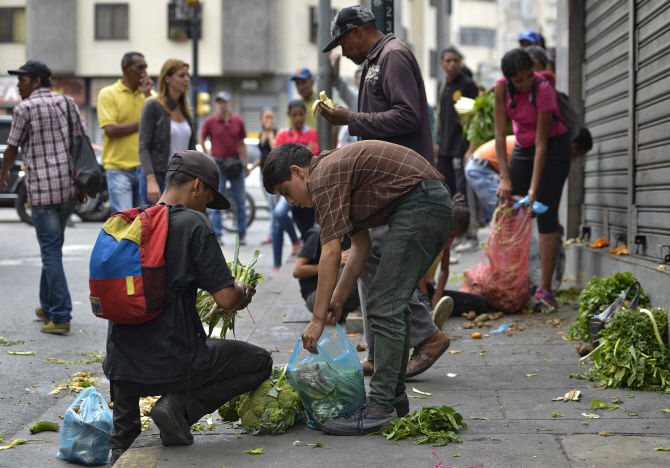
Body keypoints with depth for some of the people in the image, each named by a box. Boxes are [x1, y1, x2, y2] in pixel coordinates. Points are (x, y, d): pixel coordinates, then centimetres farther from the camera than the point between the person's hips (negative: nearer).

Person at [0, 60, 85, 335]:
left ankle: (60, 317, -8)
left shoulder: (25, 108, -5)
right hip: (69, 187, 6)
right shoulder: (67, 102, 10)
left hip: (42, 189, -6)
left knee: (51, 252, -5)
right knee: (53, 248, 19)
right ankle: (47, 307, 28)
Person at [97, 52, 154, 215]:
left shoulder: (149, 94, 12)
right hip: (119, 168, -5)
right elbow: (111, 130, -12)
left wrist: (147, 95, -5)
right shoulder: (108, 94, -1)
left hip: (144, 167, 5)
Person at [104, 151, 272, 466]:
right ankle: (181, 405, -2)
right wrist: (242, 291, 12)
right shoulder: (193, 224, -9)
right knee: (260, 362, 15)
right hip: (170, 363, -6)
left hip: (122, 366, 6)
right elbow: (226, 299, -13)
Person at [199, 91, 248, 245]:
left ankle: (242, 234, 12)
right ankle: (217, 235, 6)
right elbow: (201, 140, 11)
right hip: (218, 164, -1)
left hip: (235, 163, 2)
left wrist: (245, 165, 8)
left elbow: (242, 143, 10)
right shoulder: (210, 121, -1)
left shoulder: (238, 121, 4)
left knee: (240, 201, 4)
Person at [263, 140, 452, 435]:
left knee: (385, 308, -11)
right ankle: (394, 397, 22)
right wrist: (338, 299, 18)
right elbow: (361, 245, 23)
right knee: (392, 306, 16)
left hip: (418, 204, -11)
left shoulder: (323, 177, -8)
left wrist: (318, 319, -9)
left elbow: (331, 253, -13)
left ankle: (381, 408, -13)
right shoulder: (338, 168, 22)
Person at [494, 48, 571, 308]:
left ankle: (545, 288, -12)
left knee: (546, 215, -12)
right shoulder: (502, 88, -14)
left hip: (553, 148, -5)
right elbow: (500, 133, -14)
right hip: (522, 147, 6)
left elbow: (541, 144, -26)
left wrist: (534, 188, -28)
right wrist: (505, 178, -21)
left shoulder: (543, 90, -28)